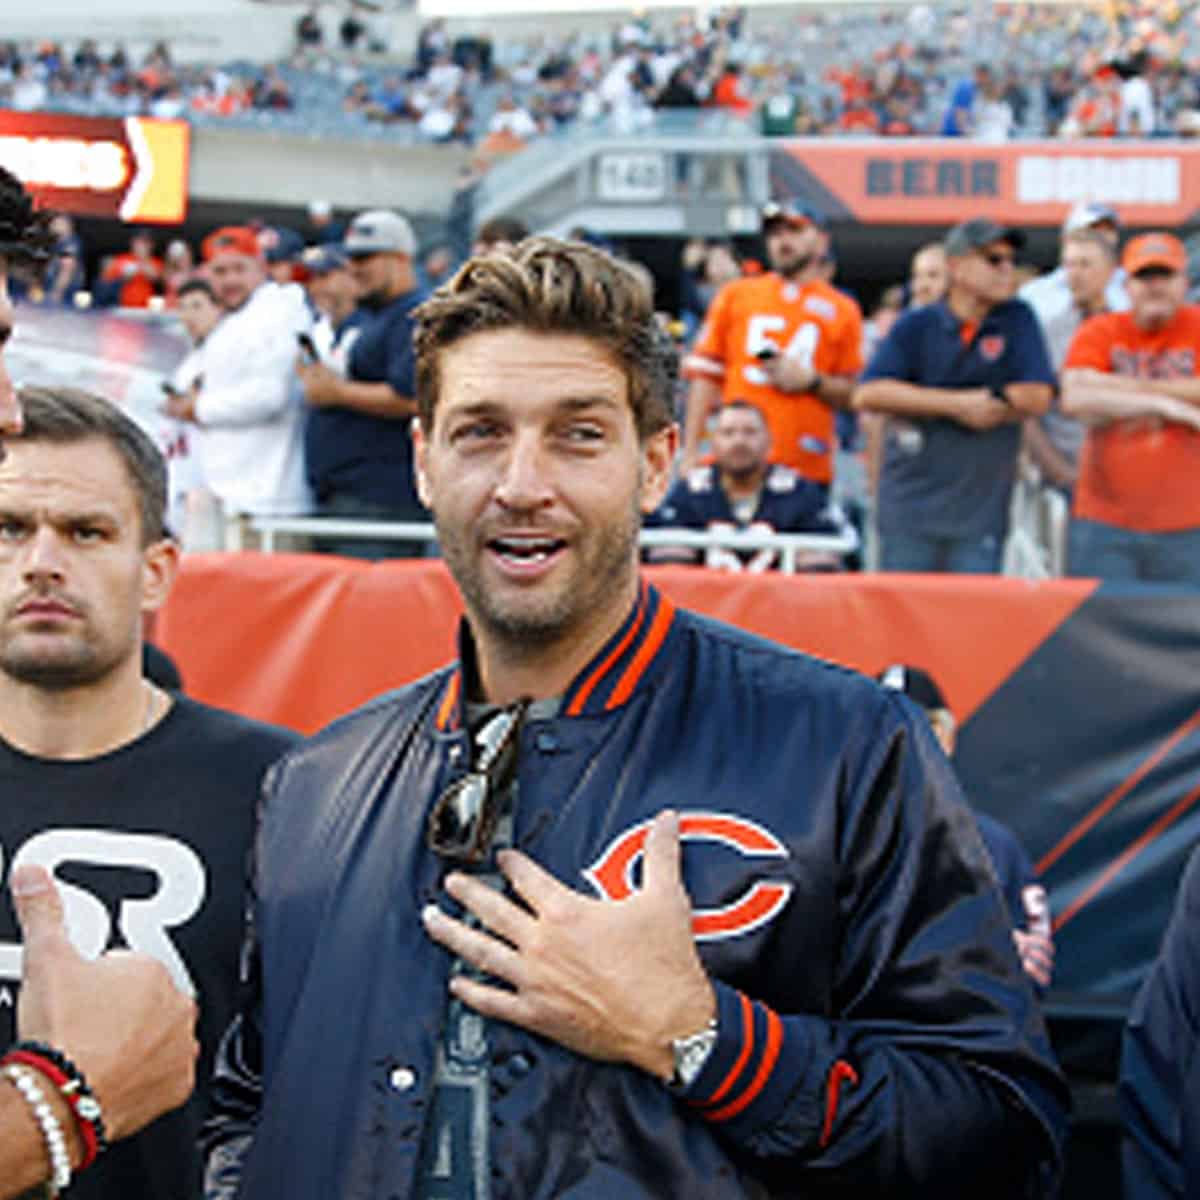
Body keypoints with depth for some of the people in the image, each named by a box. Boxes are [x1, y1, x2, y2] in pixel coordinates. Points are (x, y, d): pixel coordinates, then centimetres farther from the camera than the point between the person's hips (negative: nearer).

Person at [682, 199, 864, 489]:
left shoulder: (842, 310, 10)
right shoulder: (735, 295, 13)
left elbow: (851, 396, 10)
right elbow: (705, 374, 10)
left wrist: (812, 381, -10)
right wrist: (690, 452, 2)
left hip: (807, 468, -1)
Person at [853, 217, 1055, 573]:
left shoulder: (1018, 320, 5)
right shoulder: (916, 326, 3)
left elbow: (1037, 397, -6)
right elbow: (868, 394, -7)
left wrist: (921, 406, -7)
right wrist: (958, 404, -13)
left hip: (980, 516, 0)